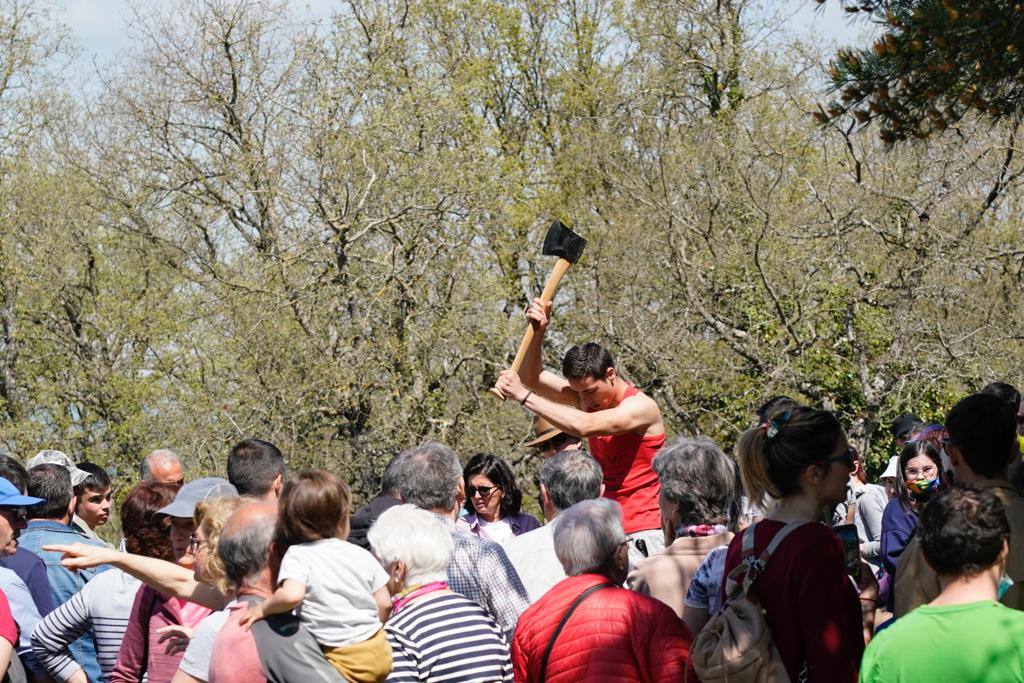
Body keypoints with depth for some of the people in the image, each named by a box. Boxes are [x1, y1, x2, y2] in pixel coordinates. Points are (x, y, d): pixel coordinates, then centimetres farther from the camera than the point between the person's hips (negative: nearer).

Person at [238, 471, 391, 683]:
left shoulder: (297, 556, -11)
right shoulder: (362, 556, 3)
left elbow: (291, 595, -31)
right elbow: (384, 603, 8)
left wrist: (262, 609, -13)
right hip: (379, 653, 5)